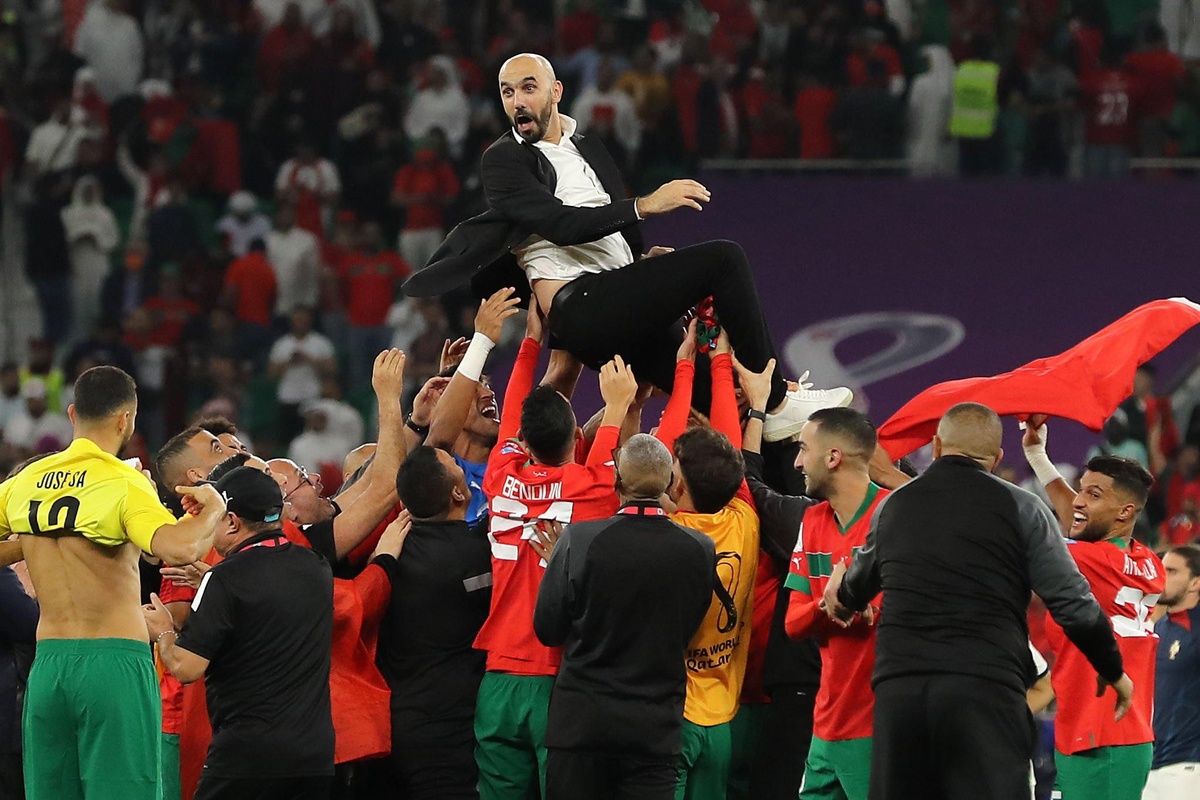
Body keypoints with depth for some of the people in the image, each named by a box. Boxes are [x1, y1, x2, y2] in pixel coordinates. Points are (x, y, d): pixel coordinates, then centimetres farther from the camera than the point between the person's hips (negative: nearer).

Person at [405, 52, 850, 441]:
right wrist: (645, 206, -22)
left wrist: (647, 257, 6)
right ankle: (776, 404, -17)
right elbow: (561, 224, -16)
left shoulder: (589, 150, 24)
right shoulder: (504, 161, -1)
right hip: (579, 309, -8)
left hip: (620, 308, 8)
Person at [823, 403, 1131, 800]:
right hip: (986, 689, -4)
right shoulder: (1020, 509, 2)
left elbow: (859, 585, 33)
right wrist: (1114, 673, 14)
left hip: (898, 685, 4)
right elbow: (1075, 607, -2)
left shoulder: (893, 507, 15)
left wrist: (841, 595, 58)